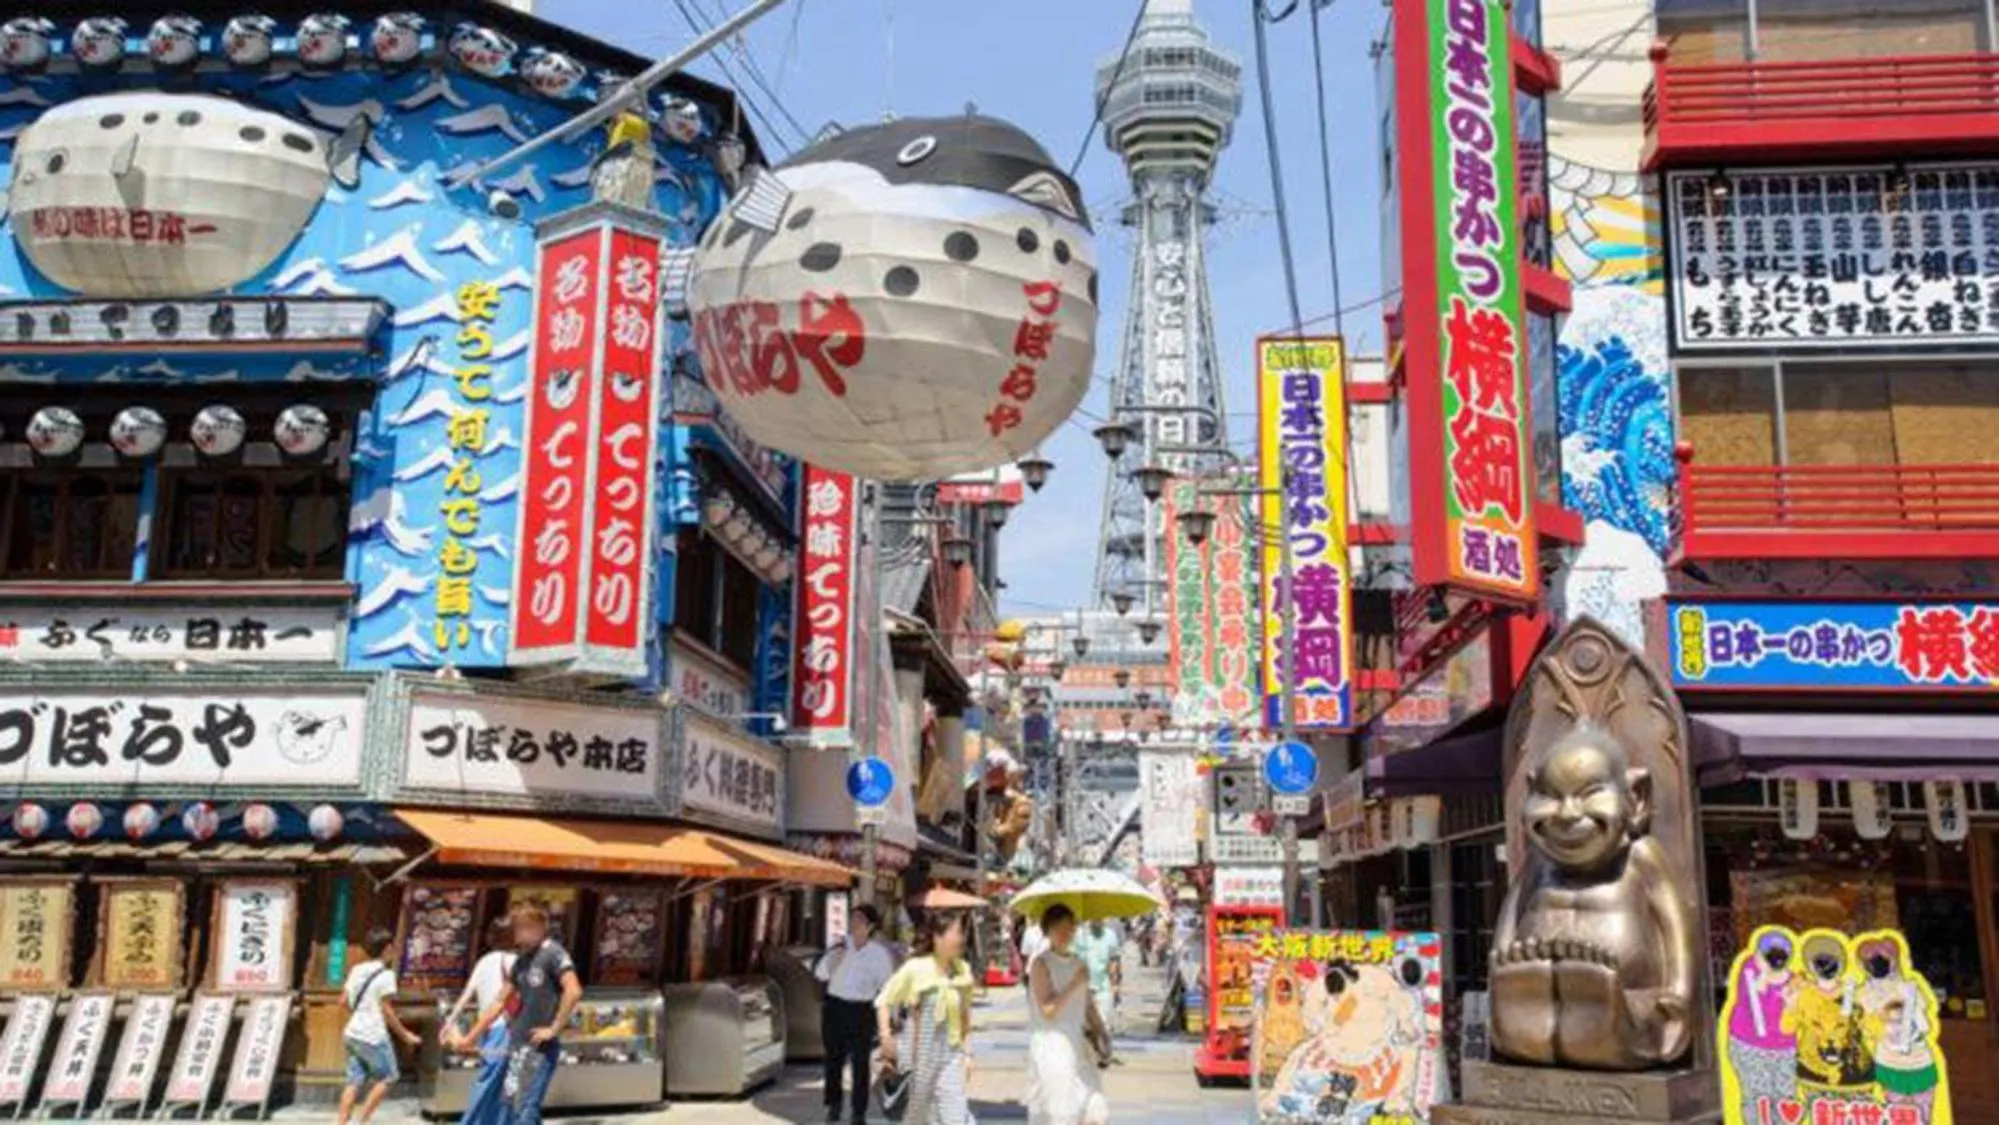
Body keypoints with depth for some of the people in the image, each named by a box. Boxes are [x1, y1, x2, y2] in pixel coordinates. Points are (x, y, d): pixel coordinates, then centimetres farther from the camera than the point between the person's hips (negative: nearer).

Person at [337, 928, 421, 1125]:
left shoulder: (356, 970, 9)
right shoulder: (385, 975, -13)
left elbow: (345, 1000, 12)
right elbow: (387, 1010, -13)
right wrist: (404, 1034, -6)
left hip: (353, 1034, 7)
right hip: (374, 1037, -7)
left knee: (355, 1081, 11)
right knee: (387, 1077, 8)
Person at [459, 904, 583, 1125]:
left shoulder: (553, 953, -11)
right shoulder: (522, 960, 13)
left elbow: (573, 991, -24)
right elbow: (501, 1002, 19)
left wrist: (553, 1029, -19)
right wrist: (470, 1037, 18)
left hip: (540, 1048, -8)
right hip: (517, 1045, 8)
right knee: (509, 1106, 10)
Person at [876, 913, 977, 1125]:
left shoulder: (963, 971, 1)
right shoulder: (915, 969, -11)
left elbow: (965, 1017, 11)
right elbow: (883, 1002, -2)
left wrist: (967, 1053, 8)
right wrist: (886, 1038, -9)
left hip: (950, 1054, 3)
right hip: (919, 1054, -3)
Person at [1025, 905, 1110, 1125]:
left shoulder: (1078, 964, 13)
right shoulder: (1041, 964, -8)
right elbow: (1048, 1010, -16)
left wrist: (1100, 1031, 6)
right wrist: (1075, 985, -19)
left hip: (1079, 1048, 7)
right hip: (1051, 1047, -6)